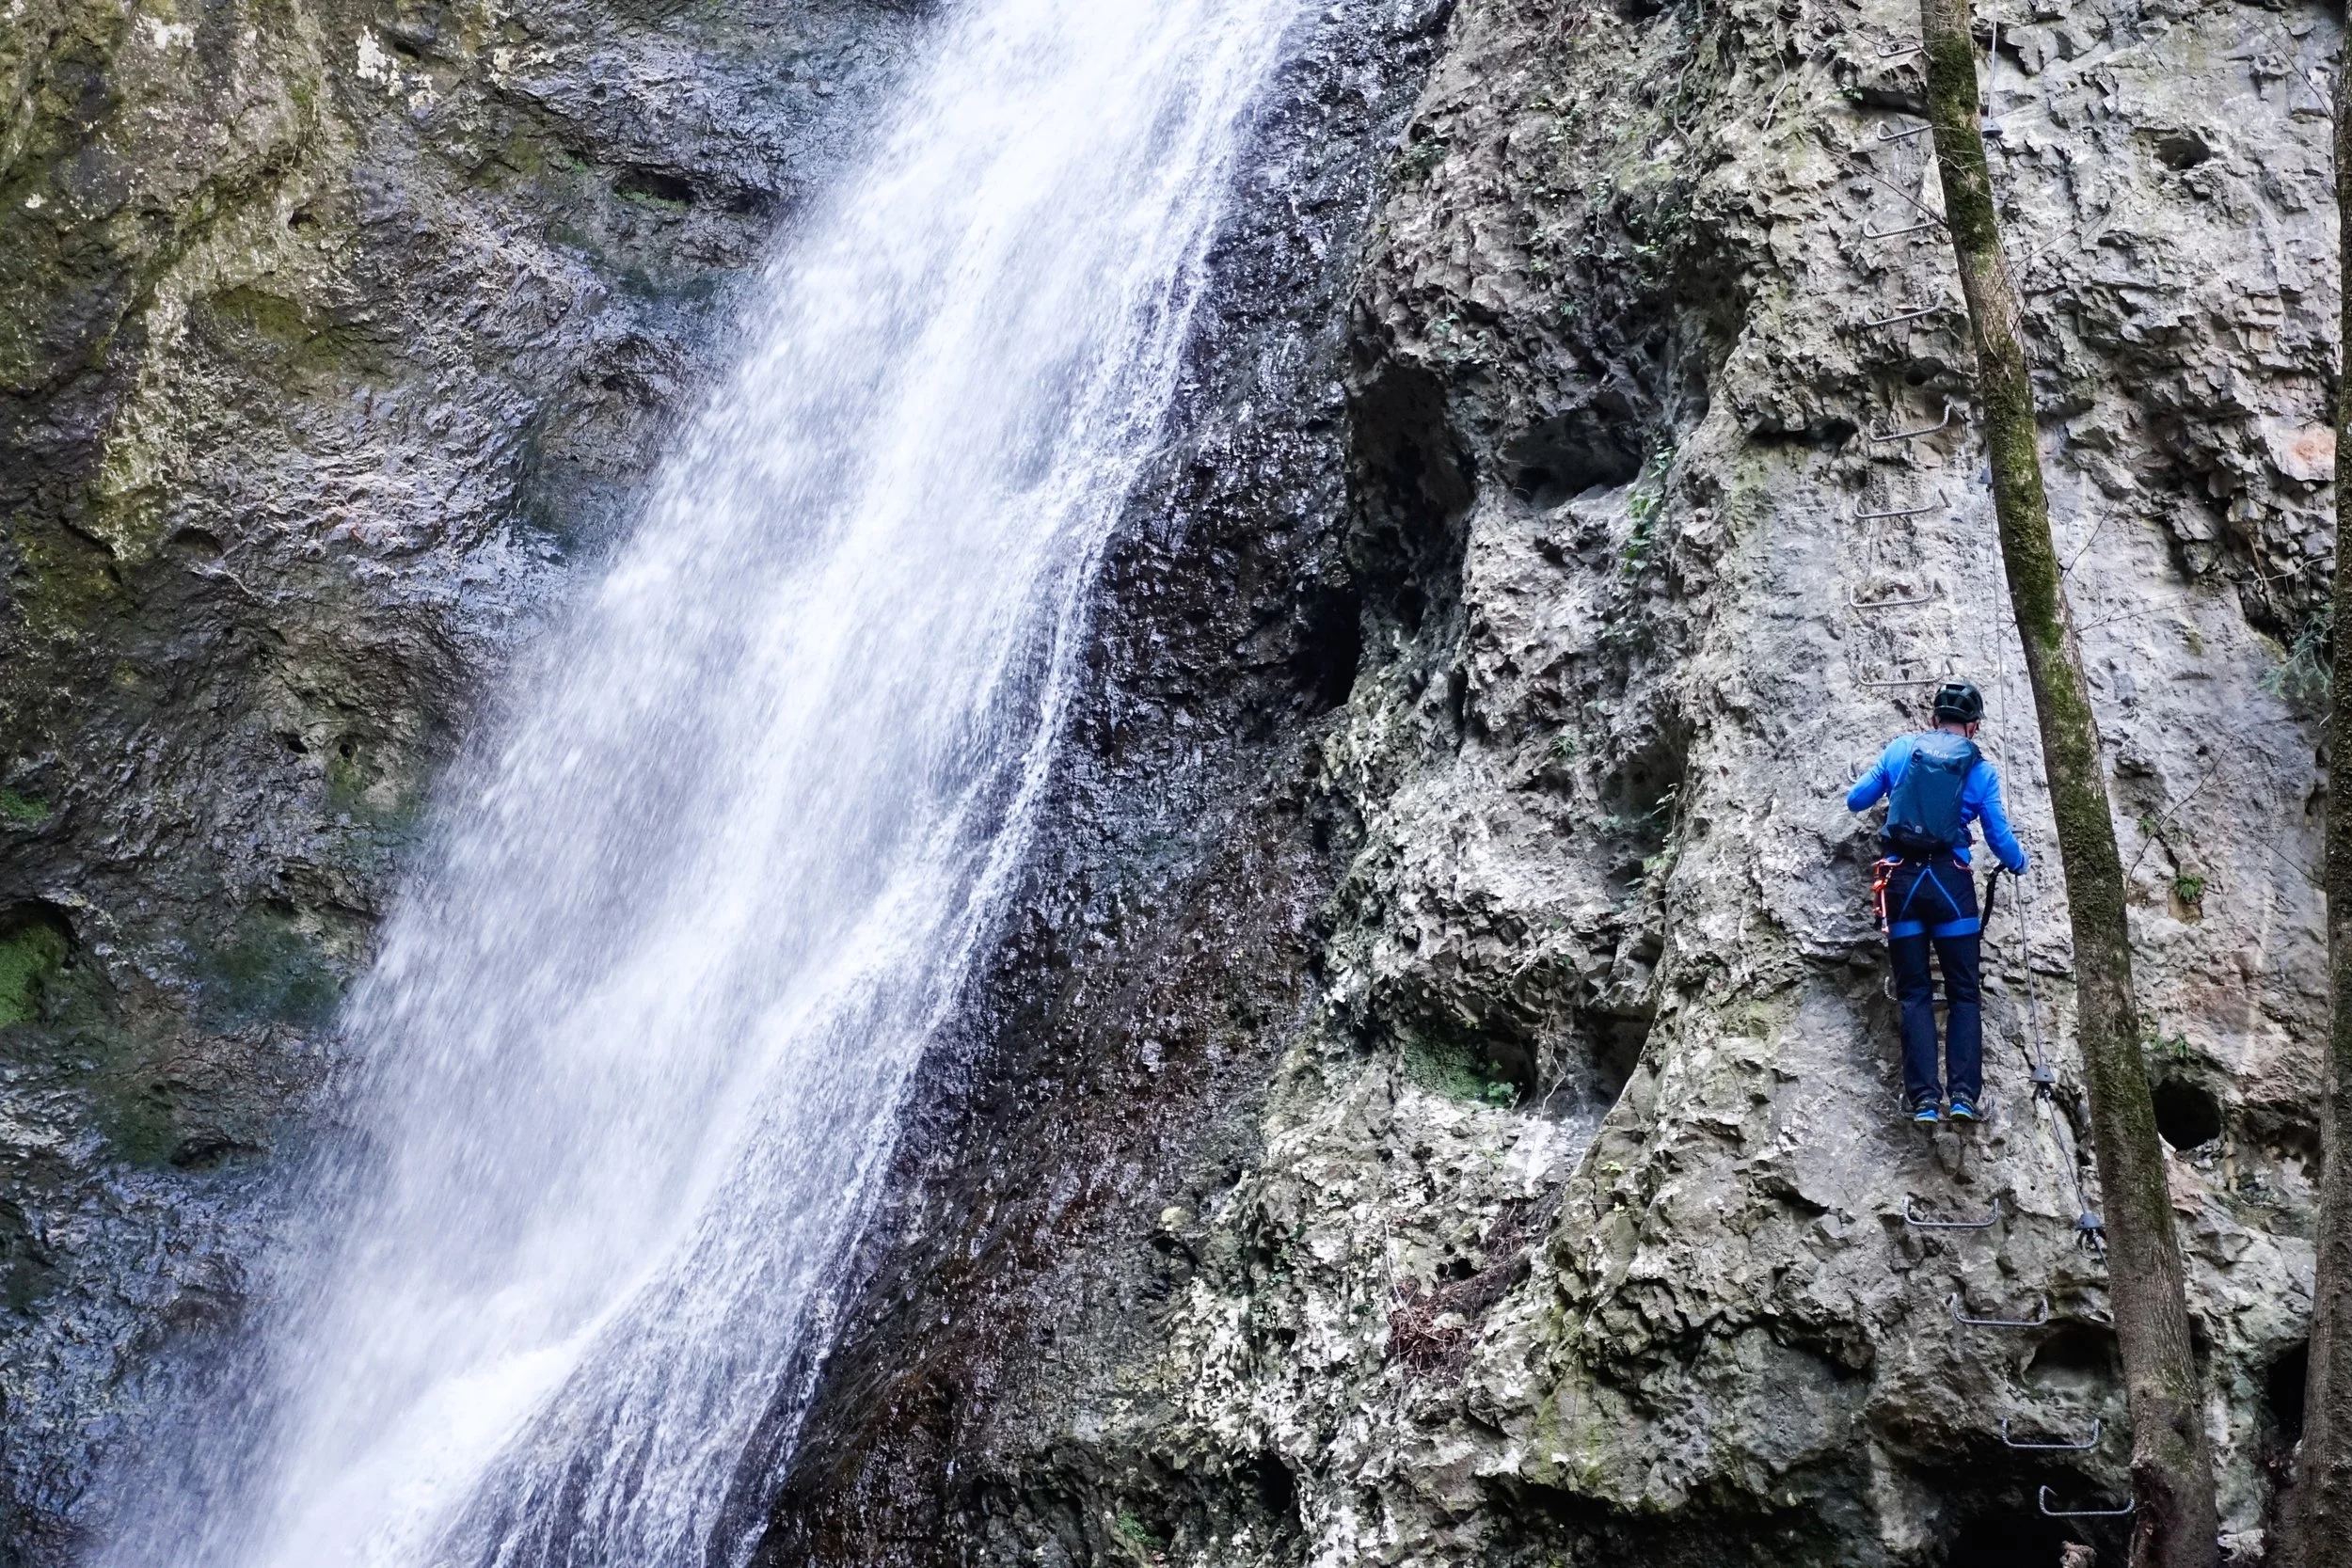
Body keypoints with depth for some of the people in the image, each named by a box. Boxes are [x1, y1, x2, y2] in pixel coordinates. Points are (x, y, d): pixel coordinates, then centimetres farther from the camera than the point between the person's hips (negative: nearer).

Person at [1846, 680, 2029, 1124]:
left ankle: (1924, 1097, -8)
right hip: (1951, 882, -1)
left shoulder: (1899, 750, 9)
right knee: (1963, 993, 5)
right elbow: (1999, 836, 7)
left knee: (1915, 994, 3)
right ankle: (1964, 1093, -8)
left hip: (1902, 880, 1)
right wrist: (2019, 864, 29)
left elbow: (1855, 800, 14)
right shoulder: (1981, 770, 6)